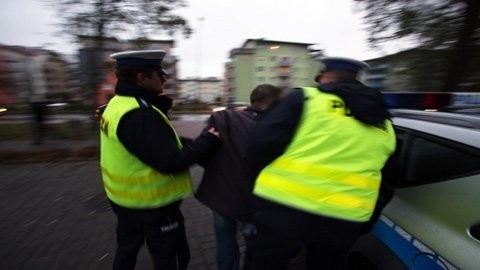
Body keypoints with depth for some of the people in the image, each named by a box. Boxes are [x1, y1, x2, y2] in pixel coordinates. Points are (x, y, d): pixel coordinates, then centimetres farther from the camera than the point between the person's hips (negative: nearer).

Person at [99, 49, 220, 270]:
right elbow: (171, 162, -30)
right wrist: (207, 141, -20)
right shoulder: (140, 114, -30)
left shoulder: (118, 104, 3)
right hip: (152, 205, -9)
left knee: (127, 251, 30)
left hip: (126, 199, 9)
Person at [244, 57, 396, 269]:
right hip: (345, 218, 6)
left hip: (284, 207, -5)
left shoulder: (306, 98, -5)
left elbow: (262, 143, -10)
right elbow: (387, 175, 19)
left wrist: (259, 174, 8)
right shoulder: (384, 124, 14)